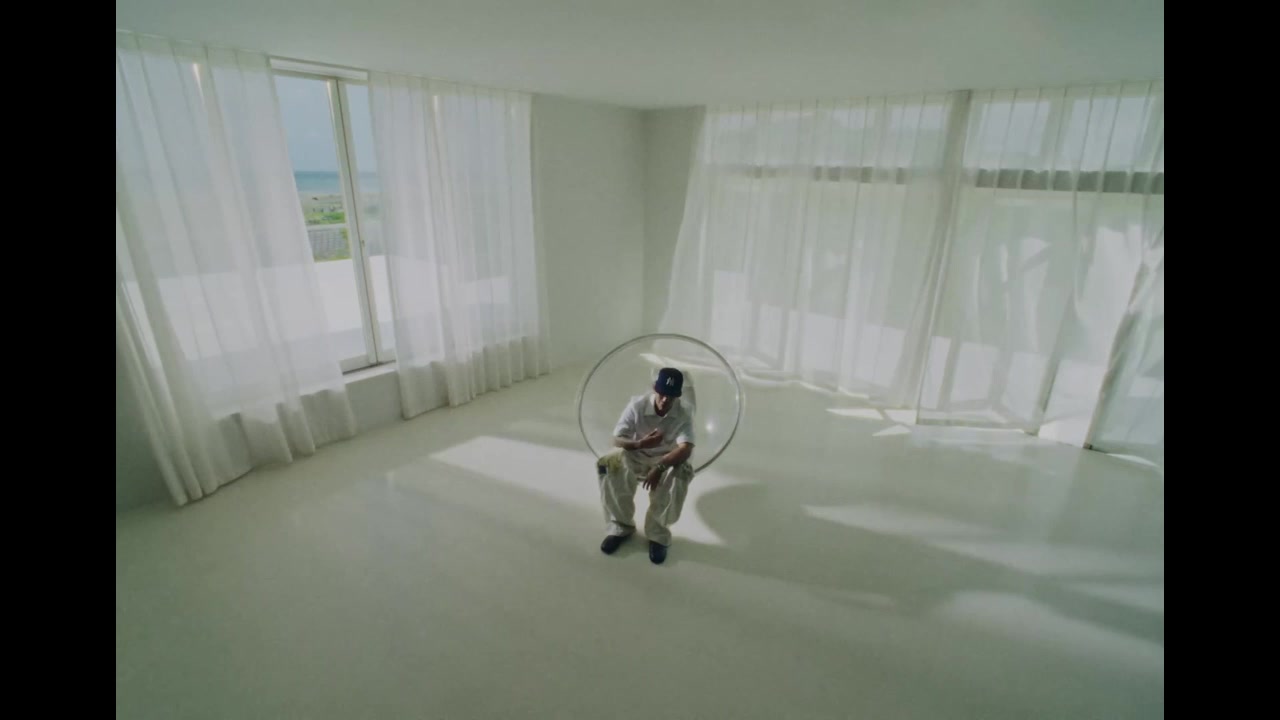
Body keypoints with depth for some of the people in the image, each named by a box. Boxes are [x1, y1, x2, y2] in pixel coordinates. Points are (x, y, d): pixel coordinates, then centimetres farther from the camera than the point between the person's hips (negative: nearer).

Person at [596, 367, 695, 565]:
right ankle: (620, 527, -5)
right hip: (636, 458, 1)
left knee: (681, 473, -34)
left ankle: (658, 534, -12)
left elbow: (685, 450, -32)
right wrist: (640, 444, -39)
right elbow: (617, 440, -19)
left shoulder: (684, 414, -19)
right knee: (607, 466, -28)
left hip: (667, 461, -1)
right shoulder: (637, 404, -18)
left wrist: (659, 468, -45)